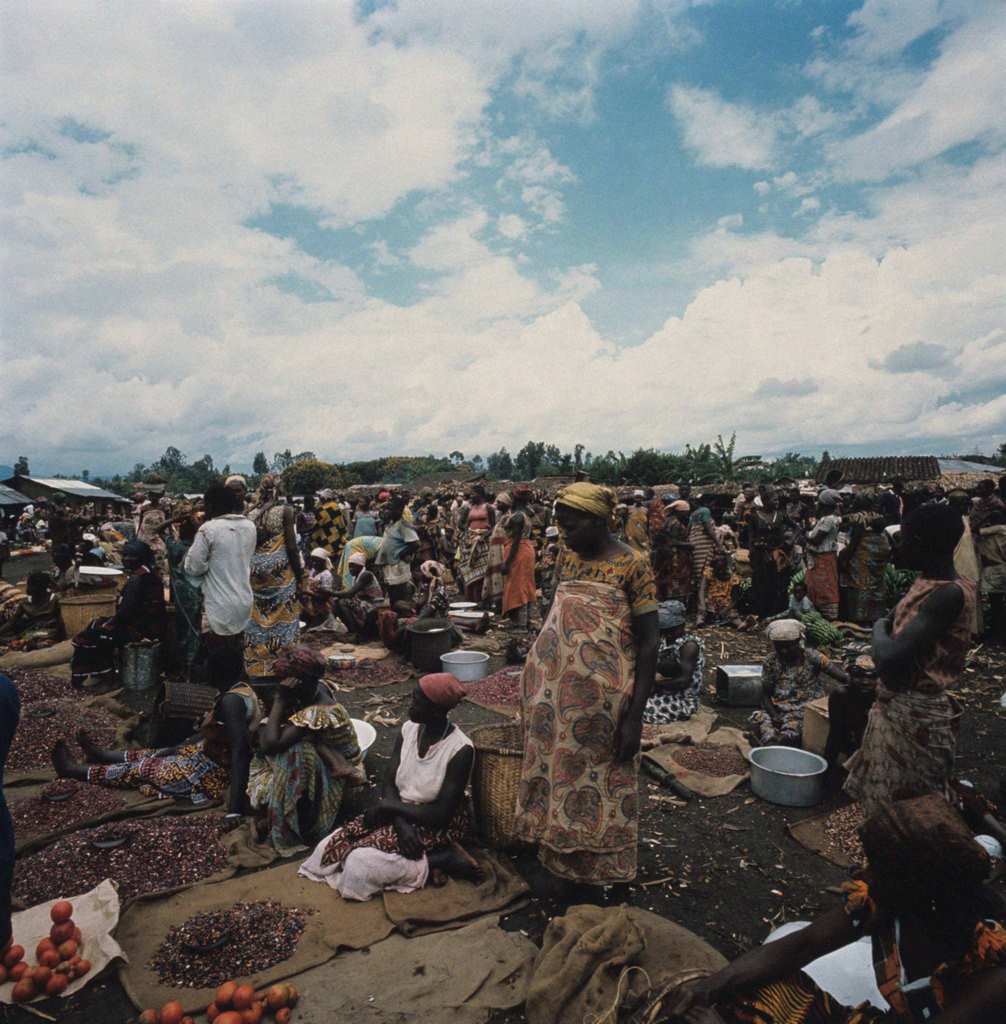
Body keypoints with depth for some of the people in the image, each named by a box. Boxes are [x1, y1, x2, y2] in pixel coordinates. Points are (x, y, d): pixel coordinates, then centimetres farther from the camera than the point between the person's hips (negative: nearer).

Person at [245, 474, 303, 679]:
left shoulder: (252, 514, 5)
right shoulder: (285, 511, -9)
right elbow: (291, 547, -11)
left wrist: (251, 571, 17)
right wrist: (300, 576, -3)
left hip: (256, 572, 5)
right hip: (281, 572, -5)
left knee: (257, 619, 13)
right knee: (282, 619, 5)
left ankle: (257, 667, 21)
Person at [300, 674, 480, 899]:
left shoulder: (461, 750, -23)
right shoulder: (408, 729, -5)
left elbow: (441, 814, -22)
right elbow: (388, 785, -4)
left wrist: (387, 807, -16)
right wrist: (401, 824, -22)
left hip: (436, 827, -7)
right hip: (399, 814, 7)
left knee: (361, 863, -23)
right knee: (329, 848, -9)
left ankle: (435, 862, -7)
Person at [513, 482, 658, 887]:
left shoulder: (632, 565, -12)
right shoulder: (567, 558, 6)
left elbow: (648, 644, -13)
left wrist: (635, 716, -16)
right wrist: (536, 682, 12)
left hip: (604, 700, -5)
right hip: (559, 694, 6)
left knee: (599, 787, 11)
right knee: (559, 775, 17)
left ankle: (601, 864, 33)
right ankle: (561, 852, 39)